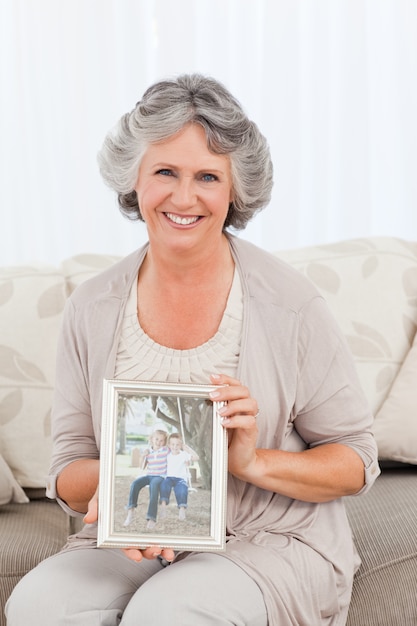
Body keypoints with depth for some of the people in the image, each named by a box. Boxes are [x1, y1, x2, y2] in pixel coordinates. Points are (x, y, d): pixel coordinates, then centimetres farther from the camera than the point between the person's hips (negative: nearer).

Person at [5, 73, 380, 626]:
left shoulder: (290, 304, -8)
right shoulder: (92, 309, 1)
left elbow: (356, 462, -2)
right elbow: (68, 472, 6)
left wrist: (254, 462, -19)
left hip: (271, 542, -2)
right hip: (132, 543, 3)